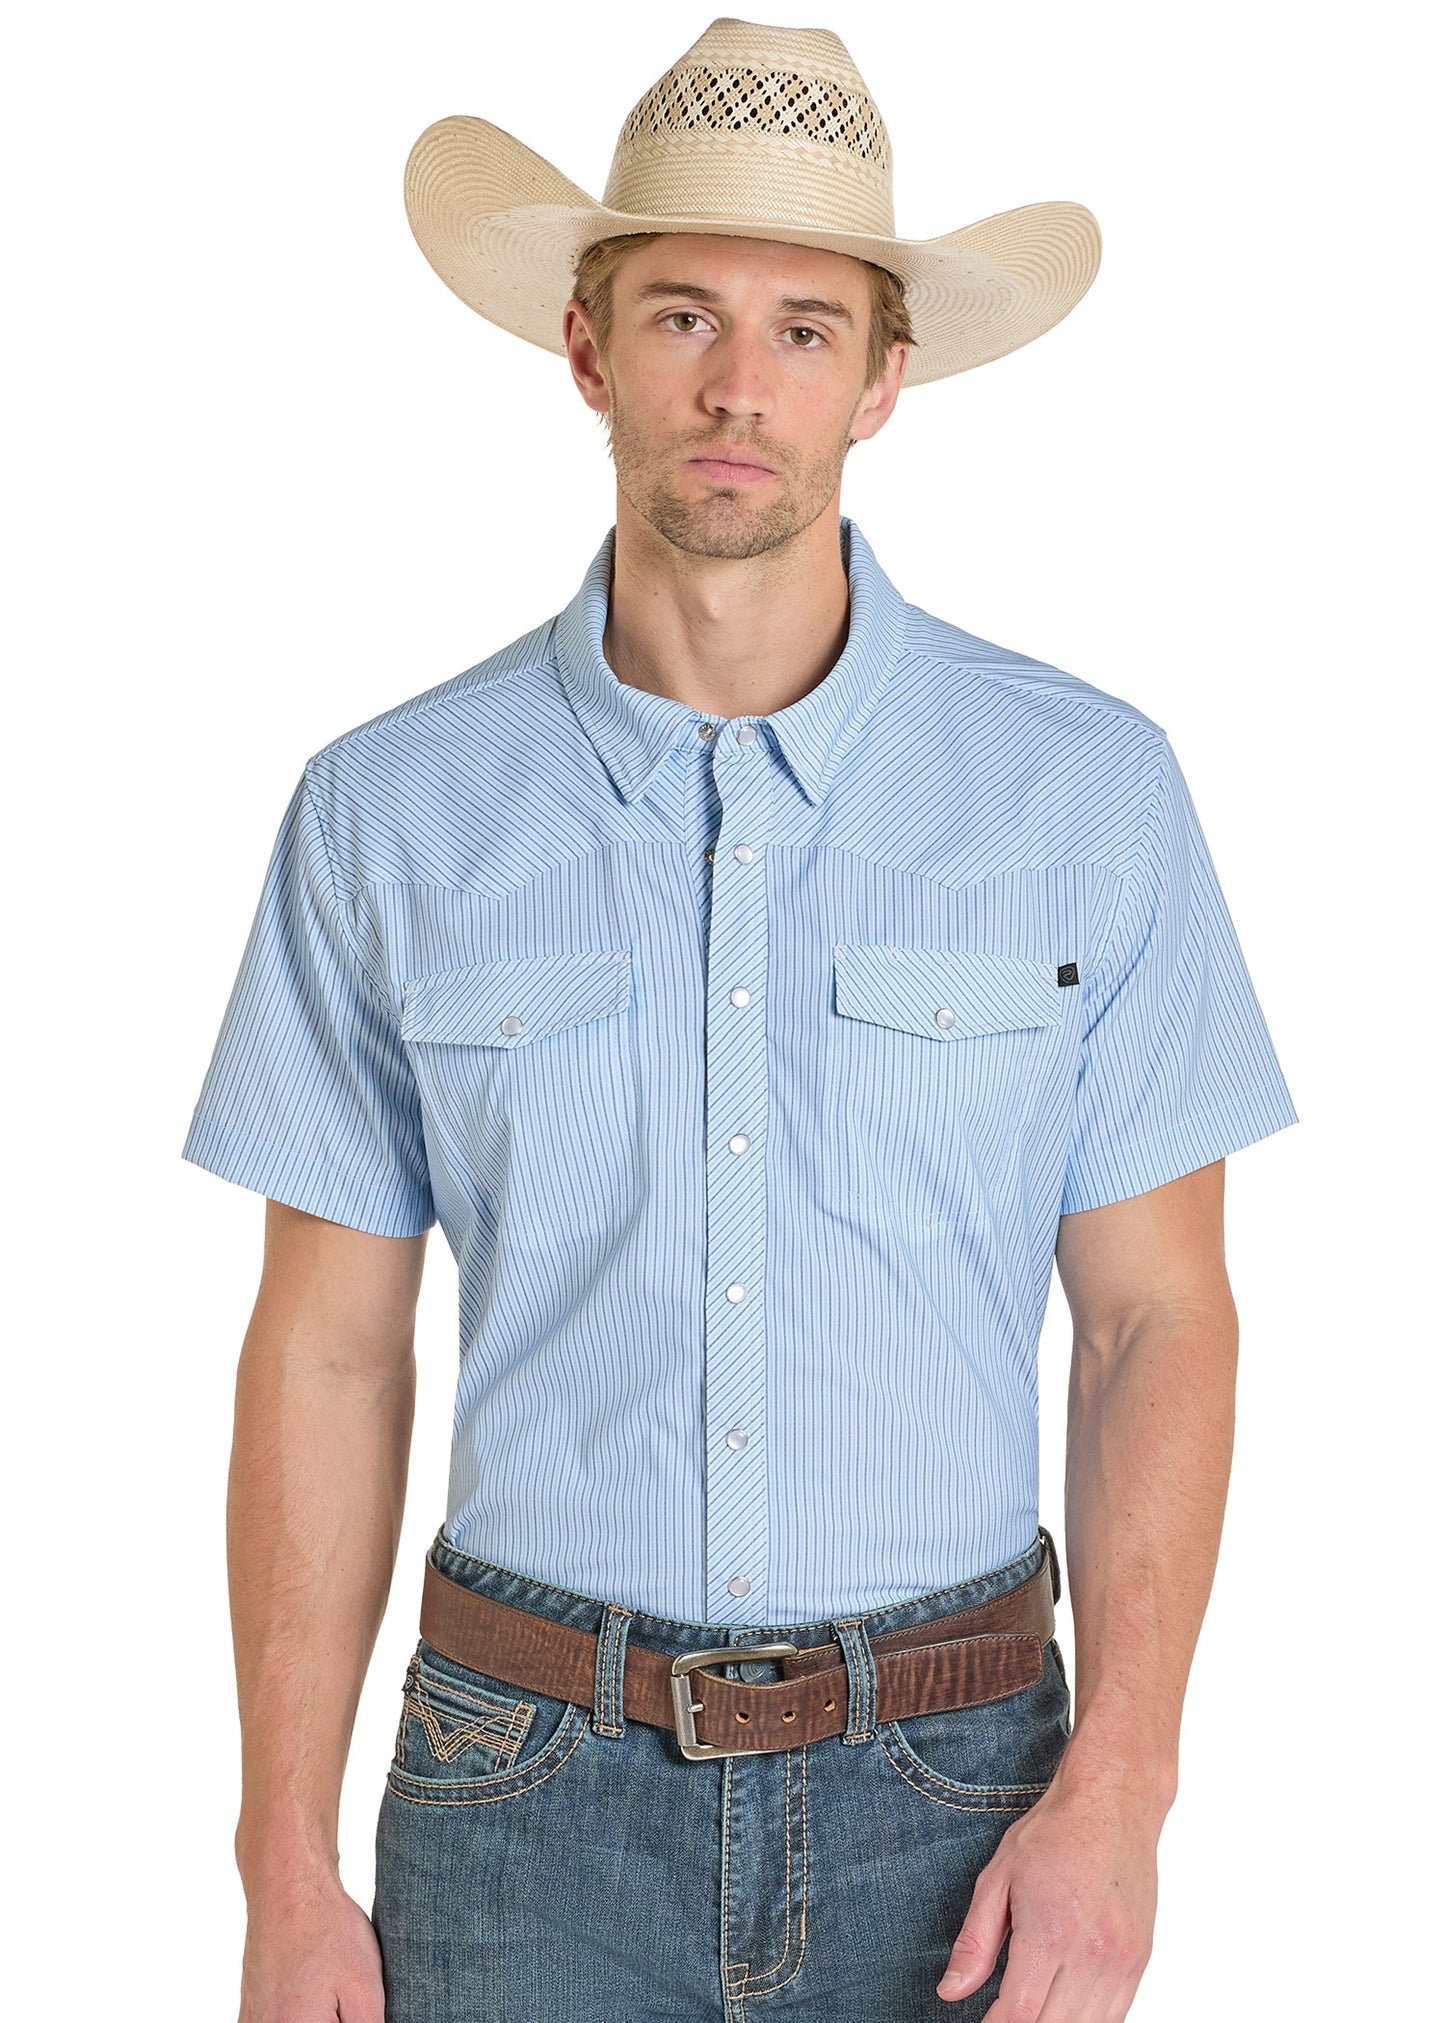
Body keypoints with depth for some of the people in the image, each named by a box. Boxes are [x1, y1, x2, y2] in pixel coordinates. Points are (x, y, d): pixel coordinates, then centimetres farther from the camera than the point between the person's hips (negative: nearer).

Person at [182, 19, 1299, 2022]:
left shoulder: (1090, 788, -4)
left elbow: (1159, 1319, -1)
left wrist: (1116, 1787, -11)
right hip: (530, 1795, 1)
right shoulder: (389, 810, -2)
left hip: (945, 1789, 0)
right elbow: (326, 1353, 1)